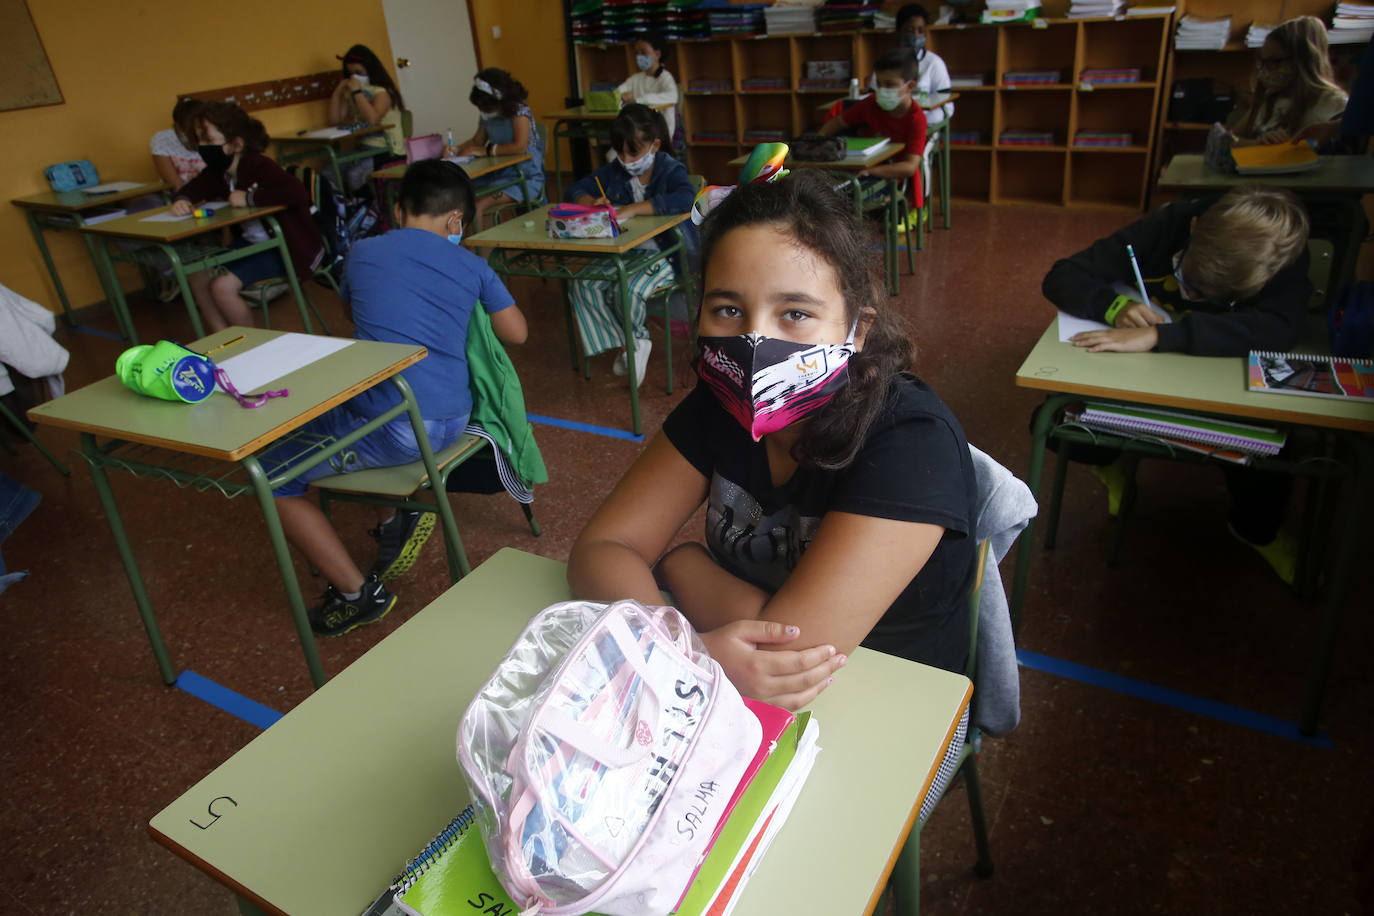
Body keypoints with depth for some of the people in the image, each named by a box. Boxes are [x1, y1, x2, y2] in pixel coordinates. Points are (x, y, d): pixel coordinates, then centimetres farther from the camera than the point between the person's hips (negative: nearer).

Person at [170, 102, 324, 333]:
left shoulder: (259, 166, -24)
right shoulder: (218, 170, 3)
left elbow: (297, 192, -41)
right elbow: (194, 188, 21)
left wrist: (249, 198, -30)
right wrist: (182, 200, -4)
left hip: (285, 248, -10)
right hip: (249, 243, 10)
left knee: (223, 287, -20)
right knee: (198, 276, 3)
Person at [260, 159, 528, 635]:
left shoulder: (362, 253, 4)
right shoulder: (472, 266, 6)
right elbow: (516, 332, 15)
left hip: (392, 432, -5)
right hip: (452, 422, 5)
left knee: (271, 472, 12)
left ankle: (358, 594, 8)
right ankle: (403, 513, 17)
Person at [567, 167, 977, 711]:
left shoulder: (912, 442, -26)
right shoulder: (718, 405, -8)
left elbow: (787, 646, -31)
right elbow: (600, 549, -10)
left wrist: (682, 563, -14)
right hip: (736, 703, 4)